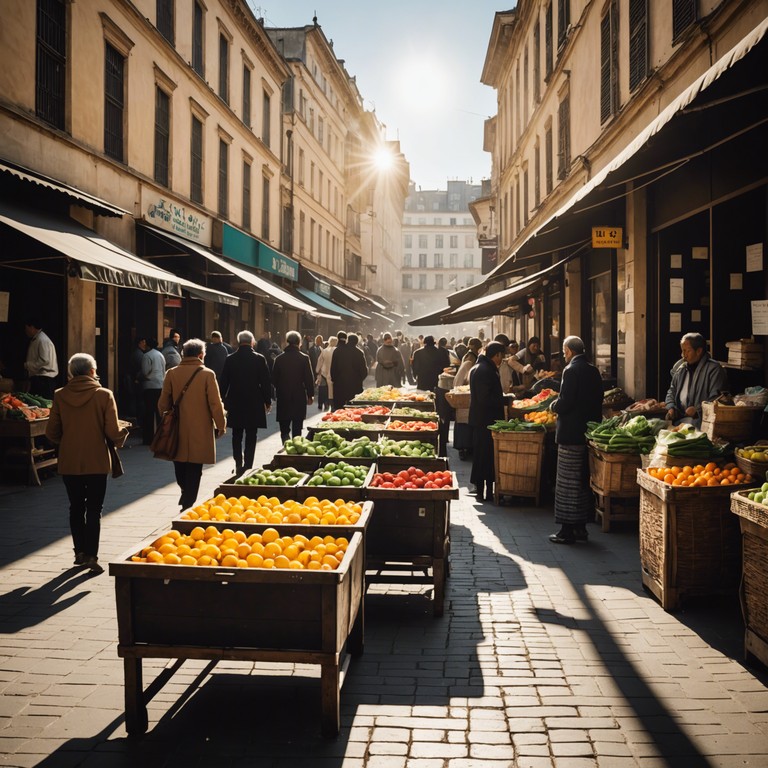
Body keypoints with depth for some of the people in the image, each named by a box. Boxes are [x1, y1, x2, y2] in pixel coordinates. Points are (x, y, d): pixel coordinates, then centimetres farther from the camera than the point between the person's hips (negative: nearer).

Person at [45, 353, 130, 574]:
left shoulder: (60, 396, -3)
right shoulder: (104, 395, -11)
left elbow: (51, 433, 0)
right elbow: (113, 432, -13)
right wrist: (124, 428, 9)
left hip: (68, 462, 3)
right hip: (96, 462, -3)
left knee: (76, 507, 16)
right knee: (94, 509, 5)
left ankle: (80, 552, 24)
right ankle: (91, 556, 0)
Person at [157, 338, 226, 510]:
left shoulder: (171, 374, -1)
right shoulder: (207, 374, -10)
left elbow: (163, 403, 5)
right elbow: (215, 404, -9)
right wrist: (221, 426, 3)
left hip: (177, 431, 3)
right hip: (200, 431, -3)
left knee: (180, 471, 19)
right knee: (194, 470, 4)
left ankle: (186, 494, 32)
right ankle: (188, 504, 3)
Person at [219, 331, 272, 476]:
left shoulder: (230, 359, -3)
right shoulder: (259, 359, -8)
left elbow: (223, 382, 2)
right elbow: (266, 382, -6)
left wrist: (222, 400, 14)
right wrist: (268, 401, 5)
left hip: (235, 404, 2)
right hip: (254, 404, -2)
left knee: (237, 436, 15)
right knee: (251, 437, 4)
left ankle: (238, 464, 12)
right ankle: (248, 466, -2)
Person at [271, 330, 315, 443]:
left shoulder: (279, 358, -1)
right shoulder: (304, 358, -7)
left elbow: (274, 379, 4)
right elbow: (309, 378, -6)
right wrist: (310, 395, 4)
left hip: (283, 397, 1)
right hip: (299, 397, -1)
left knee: (284, 428, 6)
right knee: (297, 427, 8)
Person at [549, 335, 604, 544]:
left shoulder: (571, 371, -15)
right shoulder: (594, 371, 9)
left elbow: (565, 403, -20)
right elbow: (598, 402, 14)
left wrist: (553, 406, -1)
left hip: (570, 434, -8)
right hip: (589, 433, 8)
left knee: (567, 483, -2)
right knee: (583, 481, 14)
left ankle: (567, 530, 1)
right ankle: (581, 527, 21)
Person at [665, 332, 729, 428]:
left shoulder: (714, 369, -4)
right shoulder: (680, 367, 17)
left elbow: (716, 398, -11)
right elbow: (672, 390, 25)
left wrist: (697, 409, -21)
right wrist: (670, 407, 6)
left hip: (698, 418, -6)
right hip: (678, 415, 6)